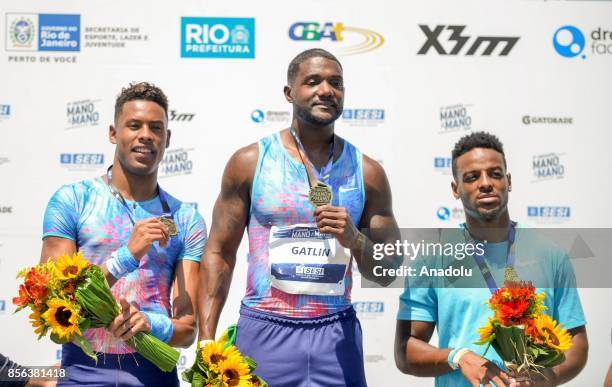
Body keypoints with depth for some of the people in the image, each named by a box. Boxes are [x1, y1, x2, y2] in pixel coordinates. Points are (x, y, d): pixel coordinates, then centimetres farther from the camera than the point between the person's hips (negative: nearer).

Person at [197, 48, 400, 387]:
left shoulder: (367, 172, 5)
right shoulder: (249, 162, 1)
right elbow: (219, 254, 2)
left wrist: (355, 239, -12)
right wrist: (206, 342, -5)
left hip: (335, 334, 1)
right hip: (265, 331, -1)